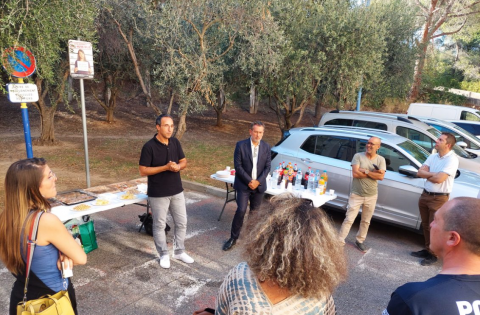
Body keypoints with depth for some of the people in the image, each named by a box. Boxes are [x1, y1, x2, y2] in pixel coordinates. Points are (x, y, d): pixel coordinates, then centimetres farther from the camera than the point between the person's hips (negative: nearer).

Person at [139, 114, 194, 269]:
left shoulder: (175, 142, 0)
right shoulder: (149, 146, -16)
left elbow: (184, 161, 9)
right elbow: (143, 170, -15)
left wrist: (178, 166, -15)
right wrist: (165, 167, -24)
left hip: (177, 191, 5)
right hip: (158, 194, -5)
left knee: (182, 222, 13)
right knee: (159, 225, 9)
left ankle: (179, 252, 31)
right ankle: (164, 255, 27)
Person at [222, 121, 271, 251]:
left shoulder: (266, 147, 2)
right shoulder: (241, 145, -7)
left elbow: (267, 166, 2)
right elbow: (238, 166, -10)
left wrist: (258, 181, -10)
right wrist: (249, 181, -15)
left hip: (259, 185, 3)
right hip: (243, 184, -3)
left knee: (255, 211, 11)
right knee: (241, 211, -8)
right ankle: (233, 238, 5)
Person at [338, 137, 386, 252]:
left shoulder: (381, 160, -1)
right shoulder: (358, 156, -7)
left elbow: (381, 176, -15)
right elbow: (355, 173, -19)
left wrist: (365, 171, -18)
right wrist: (373, 173, -15)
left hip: (371, 196, 3)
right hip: (356, 195, -2)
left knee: (366, 221, 15)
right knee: (349, 219, -1)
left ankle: (360, 241, 32)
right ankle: (340, 240, 8)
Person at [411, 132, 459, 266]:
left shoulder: (452, 159, -16)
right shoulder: (432, 156, 6)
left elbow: (439, 179, -25)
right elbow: (420, 172, -1)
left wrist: (427, 175, -7)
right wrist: (434, 174, -15)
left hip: (439, 198, -7)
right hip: (425, 195, 7)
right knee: (426, 226, 17)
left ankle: (432, 255, 17)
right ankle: (427, 250, 32)